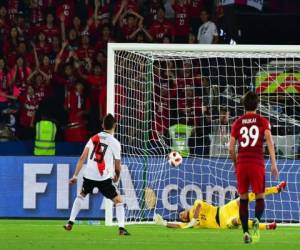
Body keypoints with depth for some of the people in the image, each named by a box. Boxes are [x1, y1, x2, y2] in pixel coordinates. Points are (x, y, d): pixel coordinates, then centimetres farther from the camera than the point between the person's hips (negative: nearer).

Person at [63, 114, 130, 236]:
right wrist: (117, 177, 25)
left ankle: (70, 223, 25)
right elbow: (117, 166, 5)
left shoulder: (94, 138, 9)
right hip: (104, 178, -4)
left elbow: (82, 158, 4)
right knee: (118, 201, 7)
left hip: (89, 175, 4)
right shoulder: (115, 143, -2)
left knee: (81, 195, 29)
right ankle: (121, 228, -8)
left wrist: (75, 175, 7)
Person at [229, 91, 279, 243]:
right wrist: (274, 164, -12)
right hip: (257, 164, -2)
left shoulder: (237, 123, 8)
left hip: (241, 164, 2)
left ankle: (246, 232, 0)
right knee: (260, 198, 7)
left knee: (243, 200, 9)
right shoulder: (263, 122, 2)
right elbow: (269, 141, -10)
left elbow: (231, 148, 7)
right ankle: (257, 220, -24)